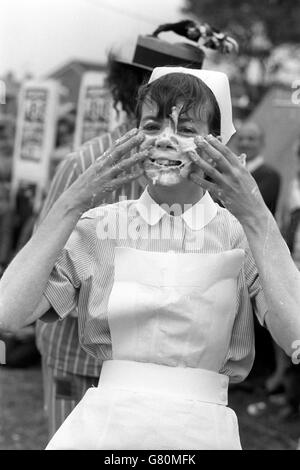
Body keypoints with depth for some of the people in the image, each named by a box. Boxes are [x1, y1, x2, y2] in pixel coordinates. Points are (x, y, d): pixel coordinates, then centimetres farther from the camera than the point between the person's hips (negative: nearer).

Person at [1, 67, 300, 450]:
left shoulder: (242, 236, 0)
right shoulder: (98, 227, 2)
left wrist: (257, 219, -17)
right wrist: (72, 205, -12)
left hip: (204, 432, 0)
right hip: (102, 428, 0)